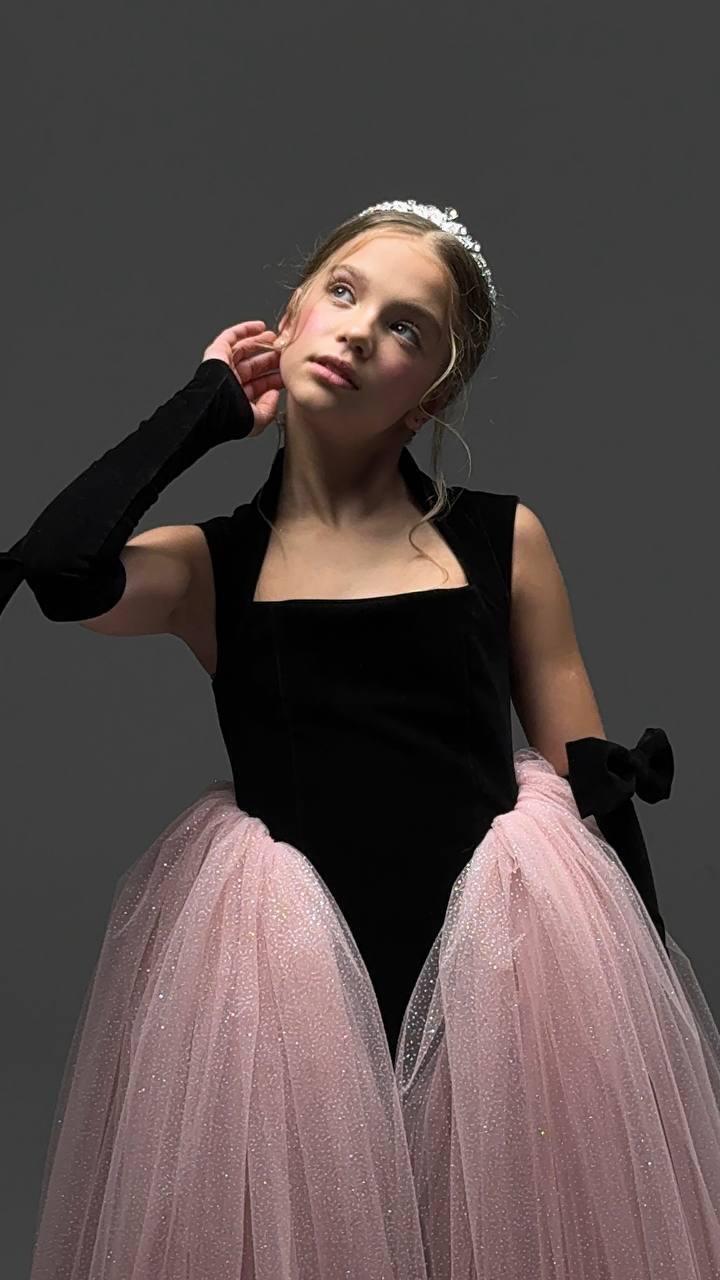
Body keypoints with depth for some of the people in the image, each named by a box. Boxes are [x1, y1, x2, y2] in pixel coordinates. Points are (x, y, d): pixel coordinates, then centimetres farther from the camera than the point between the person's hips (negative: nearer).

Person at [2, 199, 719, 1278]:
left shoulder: (505, 539, 6)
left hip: (504, 973, 1)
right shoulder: (208, 564, 4)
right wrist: (209, 399, -3)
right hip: (291, 987, -1)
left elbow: (597, 787, 8)